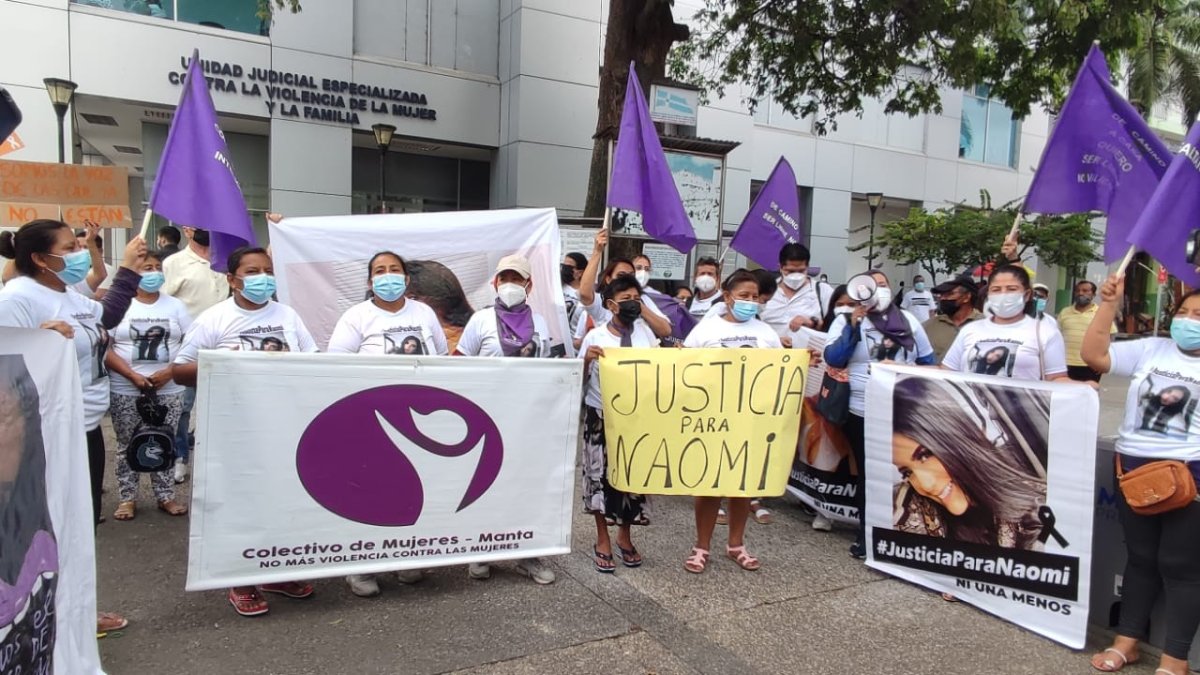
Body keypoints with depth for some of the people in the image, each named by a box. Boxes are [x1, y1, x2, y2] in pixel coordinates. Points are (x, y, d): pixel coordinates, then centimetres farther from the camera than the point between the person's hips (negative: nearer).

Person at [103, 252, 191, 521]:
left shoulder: (175, 306, 6)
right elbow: (105, 349, -6)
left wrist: (169, 372, -11)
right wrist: (133, 376, -16)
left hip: (169, 390, 1)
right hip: (126, 391, -1)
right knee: (128, 445, 7)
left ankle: (165, 496, 16)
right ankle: (128, 498, 17)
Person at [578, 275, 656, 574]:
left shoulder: (646, 334, 3)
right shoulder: (595, 336, -7)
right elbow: (579, 381, -4)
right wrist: (587, 360, -22)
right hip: (601, 416, -3)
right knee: (601, 475, 3)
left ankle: (624, 537, 29)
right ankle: (602, 541, 19)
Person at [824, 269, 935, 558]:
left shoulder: (908, 320, 10)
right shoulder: (846, 320, 2)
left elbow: (928, 362, 15)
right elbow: (833, 358, -12)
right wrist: (853, 325, -16)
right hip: (862, 412, -2)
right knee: (869, 474, 8)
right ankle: (867, 532, 21)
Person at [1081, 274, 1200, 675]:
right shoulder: (1151, 350, 8)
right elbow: (1093, 355, 0)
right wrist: (1109, 304, -4)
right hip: (1134, 467, 3)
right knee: (1140, 556, 15)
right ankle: (1127, 641, 26)